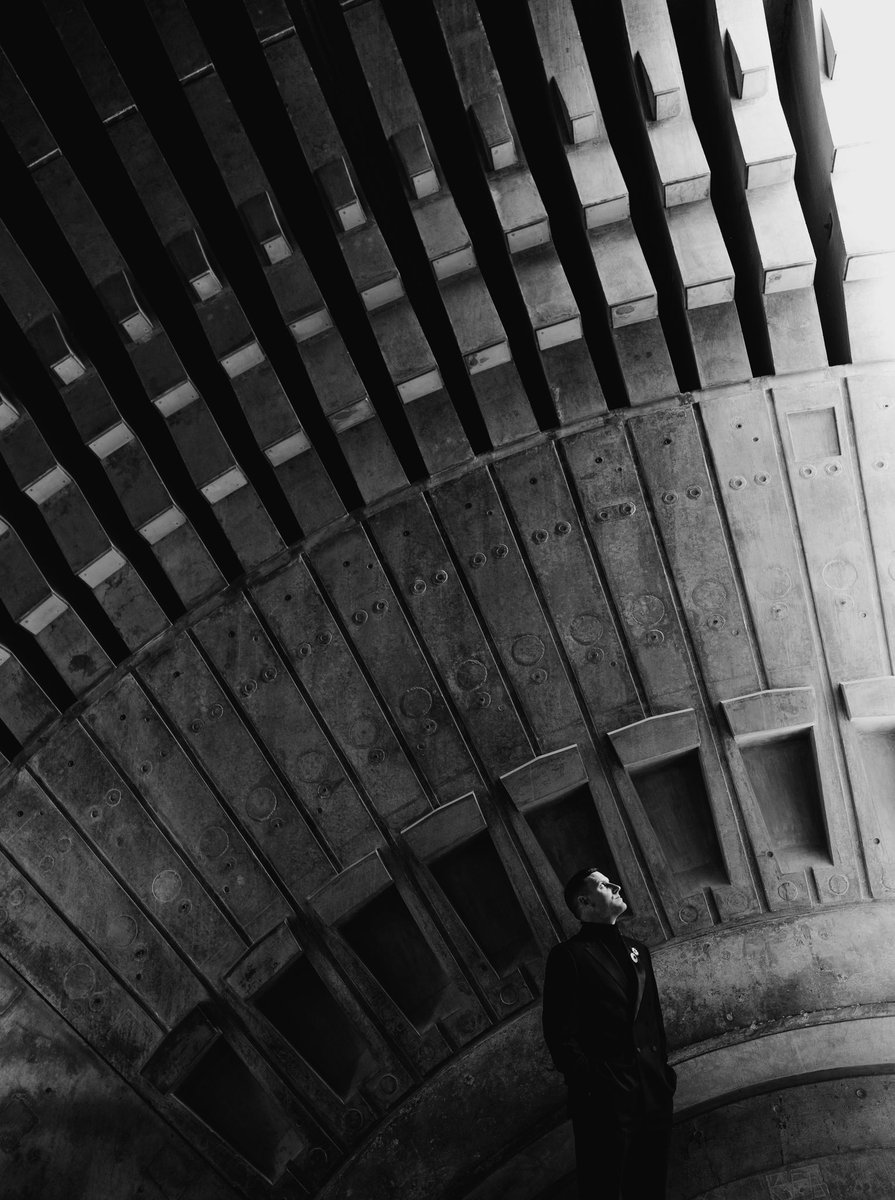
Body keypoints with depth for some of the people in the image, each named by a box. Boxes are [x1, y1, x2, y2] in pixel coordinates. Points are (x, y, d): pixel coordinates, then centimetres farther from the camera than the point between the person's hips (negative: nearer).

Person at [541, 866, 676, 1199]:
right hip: (604, 1096, -6)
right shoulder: (568, 955, -4)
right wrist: (585, 1082, -16)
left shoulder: (636, 950, 18)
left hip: (653, 1091, 6)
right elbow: (560, 1032, -9)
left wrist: (664, 1068, 12)